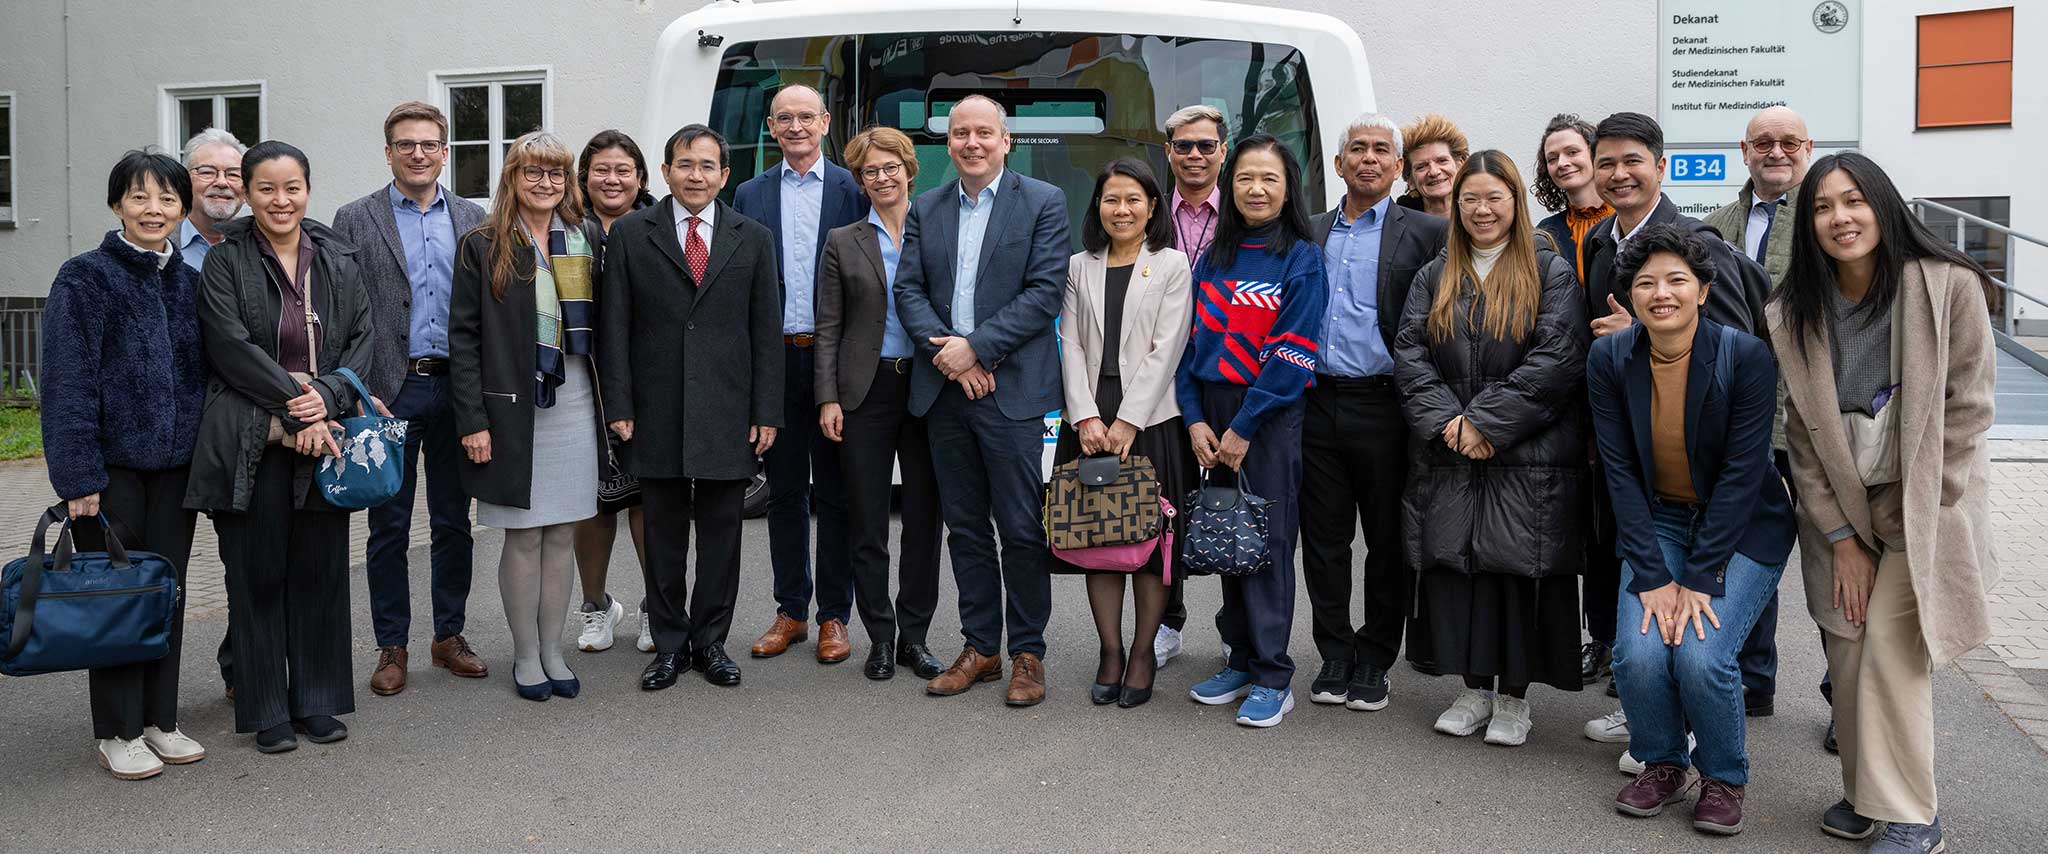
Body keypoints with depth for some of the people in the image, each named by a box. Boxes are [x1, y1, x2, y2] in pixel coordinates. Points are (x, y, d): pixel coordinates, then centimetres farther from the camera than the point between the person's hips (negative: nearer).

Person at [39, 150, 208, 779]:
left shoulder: (189, 283, 9)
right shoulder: (85, 278, -6)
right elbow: (67, 383, -11)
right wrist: (78, 474, -16)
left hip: (175, 465, 5)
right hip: (112, 464, -4)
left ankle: (160, 720, 22)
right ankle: (118, 732, 14)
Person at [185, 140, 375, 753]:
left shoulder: (338, 259, 9)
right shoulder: (226, 261, 0)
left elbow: (363, 337, 5)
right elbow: (230, 344, -10)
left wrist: (327, 398, -11)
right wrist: (293, 402, -15)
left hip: (326, 435, 3)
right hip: (252, 441, -3)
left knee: (320, 569, 7)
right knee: (257, 573, 4)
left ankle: (317, 701, 19)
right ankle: (266, 710, 14)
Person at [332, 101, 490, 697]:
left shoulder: (472, 219, 9)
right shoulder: (356, 220, 2)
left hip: (456, 389, 2)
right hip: (389, 393, -2)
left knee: (453, 521, 10)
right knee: (389, 526, 5)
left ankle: (450, 636, 22)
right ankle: (391, 647, 14)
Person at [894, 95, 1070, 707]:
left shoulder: (1042, 202, 0)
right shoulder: (926, 208, 13)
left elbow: (1045, 293, -9)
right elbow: (908, 289, 7)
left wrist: (975, 347, -14)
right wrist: (946, 350, -10)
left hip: (1011, 390, -4)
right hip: (944, 389, 5)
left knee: (1021, 529, -1)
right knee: (965, 525, 11)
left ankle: (1027, 654, 11)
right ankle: (980, 648, 21)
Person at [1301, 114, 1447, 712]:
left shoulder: (1426, 234, 1)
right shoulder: (1309, 233, 14)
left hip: (1383, 408, -3)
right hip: (1317, 406, 3)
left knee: (1387, 542, 5)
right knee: (1323, 539, 9)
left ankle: (1374, 662, 18)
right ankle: (1335, 656, 21)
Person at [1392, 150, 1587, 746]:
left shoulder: (1550, 273, 1)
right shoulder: (1435, 277, 14)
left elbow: (1556, 360, -9)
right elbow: (1408, 355, 4)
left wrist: (1486, 421, -14)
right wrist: (1447, 422, -11)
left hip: (1528, 457, -3)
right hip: (1447, 457, 4)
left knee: (1518, 568, -2)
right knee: (1452, 564, 3)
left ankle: (1514, 696, 11)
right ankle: (1474, 688, 17)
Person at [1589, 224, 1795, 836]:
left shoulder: (1746, 357, -16)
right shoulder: (1609, 360, -8)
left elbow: (1742, 474, -16)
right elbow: (1621, 472, -8)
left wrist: (1699, 580, -19)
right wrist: (1653, 577, -16)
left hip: (1742, 528, -2)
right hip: (1657, 522, 3)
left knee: (1701, 656, -22)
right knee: (1638, 654, -19)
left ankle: (1724, 776, 7)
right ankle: (1662, 765, 10)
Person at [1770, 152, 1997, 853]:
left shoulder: (1949, 287, -13)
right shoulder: (1792, 316, -5)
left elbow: (1968, 406, -9)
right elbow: (1803, 434, -1)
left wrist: (1919, 512, -10)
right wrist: (1841, 538, -5)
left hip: (1926, 502, -3)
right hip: (1840, 507, 3)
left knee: (1892, 649, -11)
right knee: (1847, 652, 0)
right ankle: (1863, 792, 19)